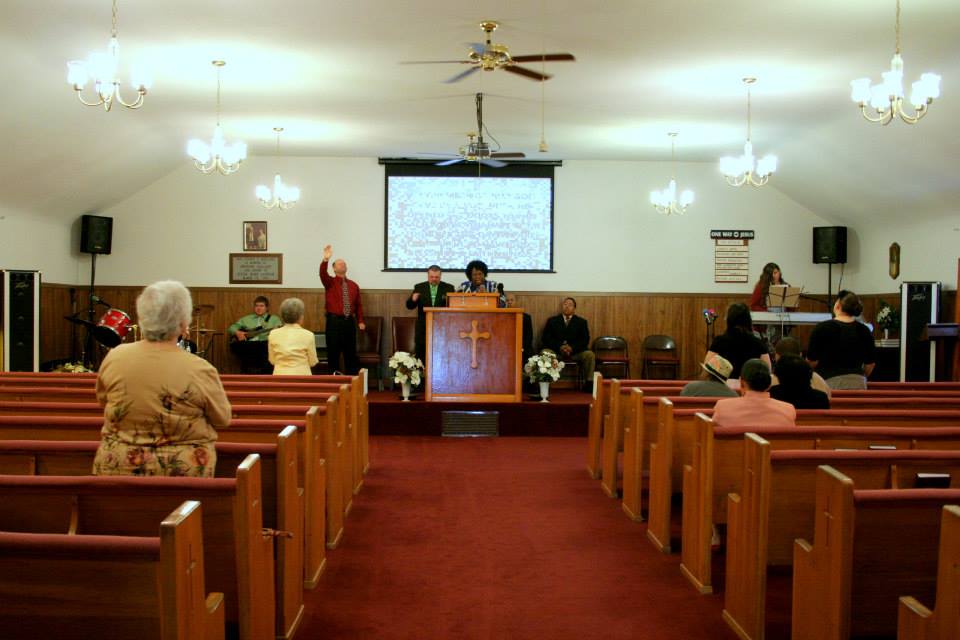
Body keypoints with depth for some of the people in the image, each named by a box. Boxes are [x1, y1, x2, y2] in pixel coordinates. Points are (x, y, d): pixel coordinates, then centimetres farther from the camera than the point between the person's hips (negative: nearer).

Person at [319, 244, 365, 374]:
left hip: (350, 321, 3)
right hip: (334, 321, -3)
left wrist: (360, 321, 5)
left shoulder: (354, 285, 11)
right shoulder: (330, 282, 2)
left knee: (351, 353, 7)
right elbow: (323, 274, -20)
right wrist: (326, 260, -38)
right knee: (333, 353, -2)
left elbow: (358, 305, 14)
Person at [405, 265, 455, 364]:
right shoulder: (419, 287, 6)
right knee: (421, 357, 3)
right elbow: (409, 306, 3)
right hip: (423, 329, 1)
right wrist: (413, 299, -19)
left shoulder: (449, 288, 5)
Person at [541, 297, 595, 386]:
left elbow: (585, 340, 4)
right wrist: (560, 347, -14)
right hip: (556, 351, 0)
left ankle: (589, 382, -21)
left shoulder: (581, 322, 16)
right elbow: (545, 338, 3)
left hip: (575, 352, 0)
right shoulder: (552, 321, 14)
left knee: (589, 355, -28)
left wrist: (572, 348, -15)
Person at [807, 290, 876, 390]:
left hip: (829, 382, -4)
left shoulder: (822, 328, -8)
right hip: (857, 383, 4)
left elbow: (812, 360, -5)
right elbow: (870, 363, 10)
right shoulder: (864, 330, 4)